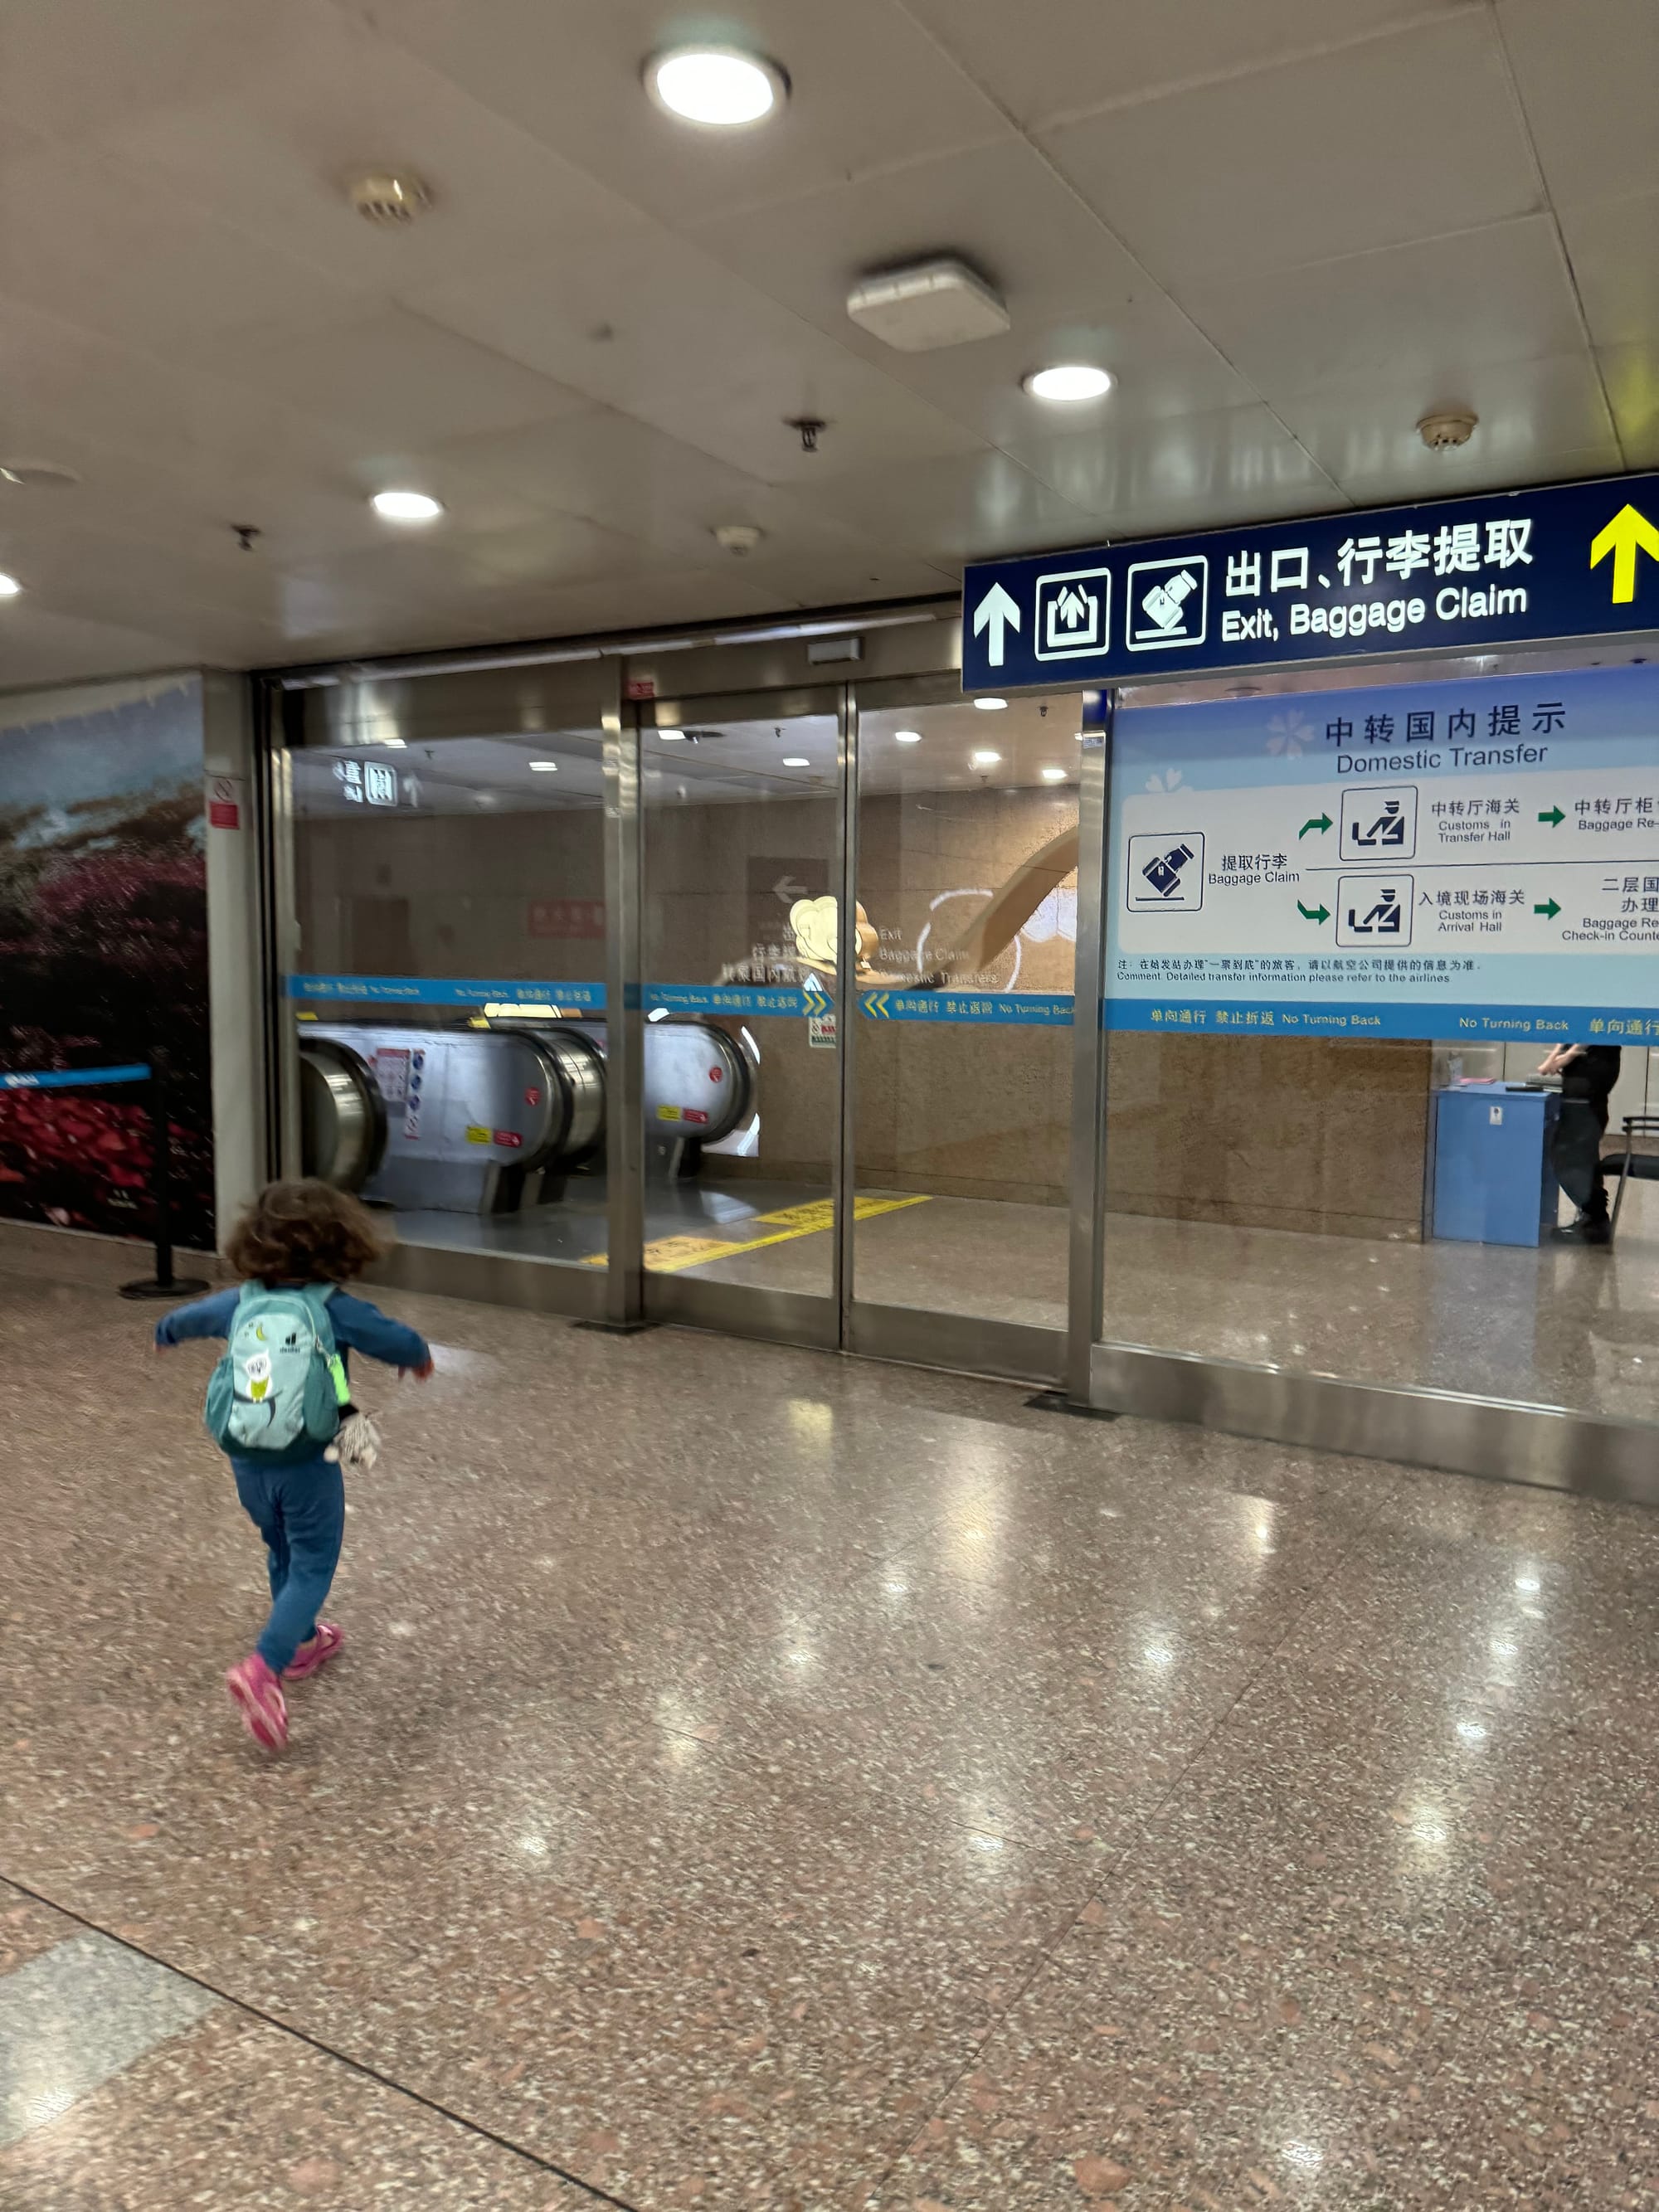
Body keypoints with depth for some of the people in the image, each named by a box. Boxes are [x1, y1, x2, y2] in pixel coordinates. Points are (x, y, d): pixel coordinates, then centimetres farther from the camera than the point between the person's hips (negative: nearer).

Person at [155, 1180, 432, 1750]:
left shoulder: (243, 1301, 4)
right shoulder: (335, 1307, -10)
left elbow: (194, 1314, 25)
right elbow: (402, 1343, -4)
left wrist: (165, 1331, 48)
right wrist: (419, 1357, 21)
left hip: (247, 1463, 5)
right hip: (307, 1465, -5)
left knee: (283, 1555, 26)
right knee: (313, 1566, 5)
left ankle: (300, 1643, 42)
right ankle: (262, 1670, -12)